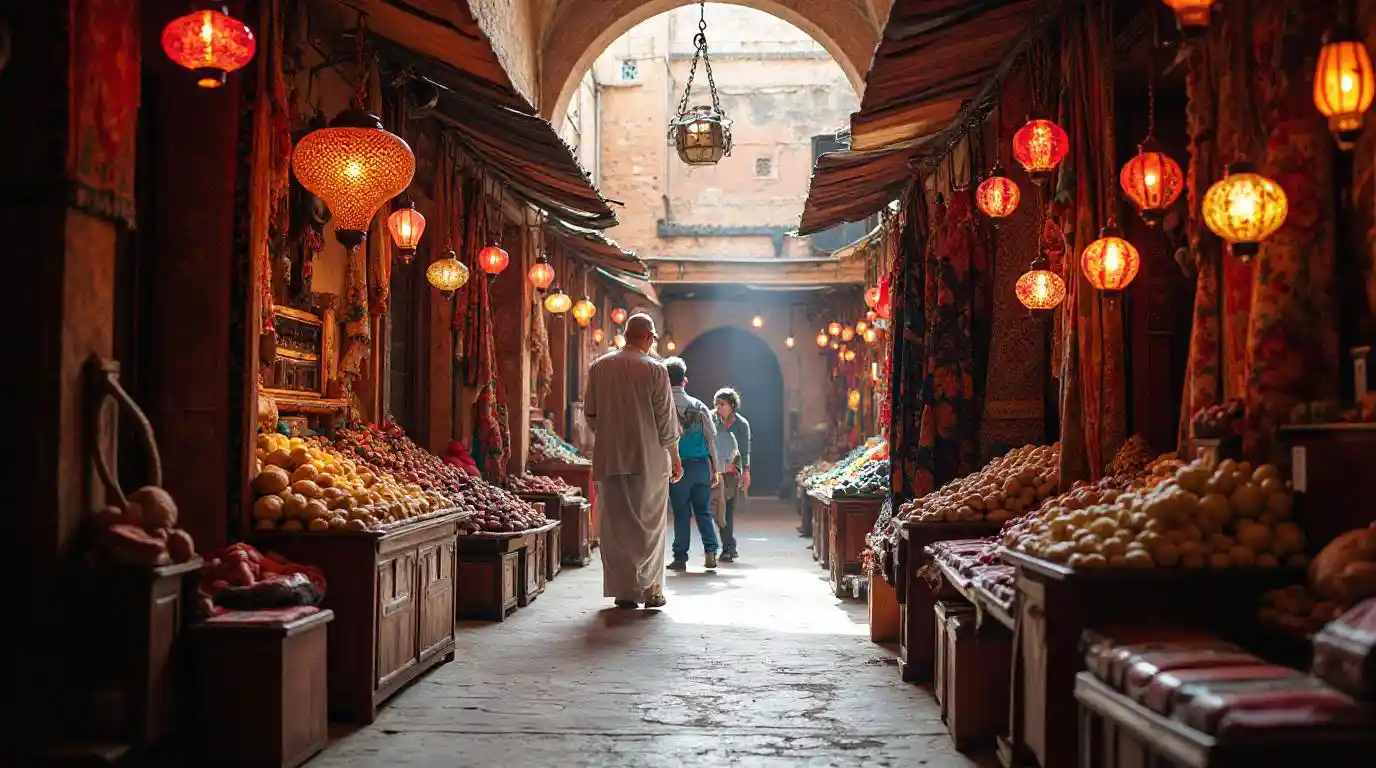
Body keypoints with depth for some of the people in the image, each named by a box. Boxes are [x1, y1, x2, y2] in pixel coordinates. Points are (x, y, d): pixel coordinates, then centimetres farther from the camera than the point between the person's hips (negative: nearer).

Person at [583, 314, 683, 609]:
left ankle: (625, 590, 9)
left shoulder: (598, 367, 3)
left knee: (616, 524, 8)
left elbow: (590, 415, 9)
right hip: (649, 459, -2)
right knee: (650, 524, 8)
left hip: (609, 459, 3)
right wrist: (675, 458, 6)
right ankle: (651, 589, 9)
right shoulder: (655, 369, -7)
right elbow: (666, 420, -4)